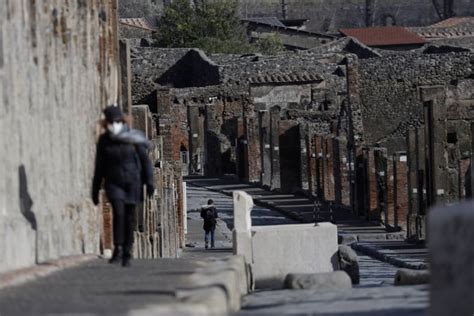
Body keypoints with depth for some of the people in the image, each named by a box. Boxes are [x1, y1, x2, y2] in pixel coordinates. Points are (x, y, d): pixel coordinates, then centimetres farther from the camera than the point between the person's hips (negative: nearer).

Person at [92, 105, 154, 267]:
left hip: (132, 182, 0)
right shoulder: (104, 141, -3)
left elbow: (145, 161, -2)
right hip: (114, 183, 0)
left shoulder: (133, 139, -7)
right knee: (118, 212, -19)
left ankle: (127, 253, 14)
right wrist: (95, 190, 6)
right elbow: (99, 167, 4)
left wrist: (149, 182, -9)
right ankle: (118, 250, -13)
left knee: (129, 218, 3)